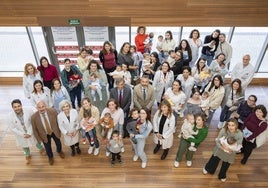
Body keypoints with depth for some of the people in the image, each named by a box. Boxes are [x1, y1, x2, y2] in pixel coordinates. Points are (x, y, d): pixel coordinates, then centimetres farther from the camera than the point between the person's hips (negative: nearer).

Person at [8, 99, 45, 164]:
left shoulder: (28, 110, -29)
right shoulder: (10, 116, -26)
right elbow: (12, 128, -17)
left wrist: (29, 133, -23)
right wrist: (23, 134, -18)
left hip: (31, 132, -1)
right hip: (20, 134, 1)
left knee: (36, 141, 26)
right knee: (24, 145, 29)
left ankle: (41, 149, 61)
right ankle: (27, 155, 61)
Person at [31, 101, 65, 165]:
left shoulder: (53, 111, -28)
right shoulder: (34, 117, -27)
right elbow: (34, 129, -12)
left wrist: (59, 131, -3)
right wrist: (39, 139, -5)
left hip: (55, 132, 1)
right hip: (44, 135, -1)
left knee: (58, 143, 27)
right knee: (47, 147, 21)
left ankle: (59, 151, 64)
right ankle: (50, 157, 56)